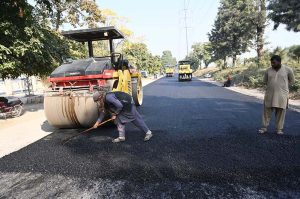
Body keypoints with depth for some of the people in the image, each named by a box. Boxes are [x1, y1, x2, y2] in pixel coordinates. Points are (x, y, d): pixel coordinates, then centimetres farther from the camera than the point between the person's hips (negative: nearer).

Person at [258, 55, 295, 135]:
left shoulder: (287, 70, -3)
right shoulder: (268, 70, 1)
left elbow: (292, 81, 10)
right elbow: (265, 81, 15)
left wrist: (282, 85, 10)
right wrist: (271, 85, 7)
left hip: (282, 95, -1)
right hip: (269, 94, 2)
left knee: (280, 113, 6)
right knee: (266, 112, 5)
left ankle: (279, 129, 18)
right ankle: (264, 127, 16)